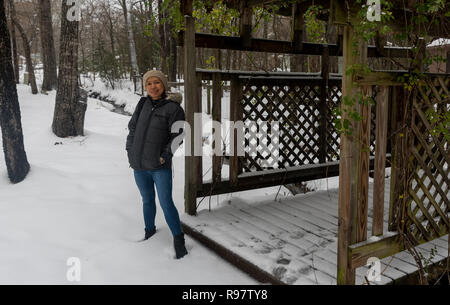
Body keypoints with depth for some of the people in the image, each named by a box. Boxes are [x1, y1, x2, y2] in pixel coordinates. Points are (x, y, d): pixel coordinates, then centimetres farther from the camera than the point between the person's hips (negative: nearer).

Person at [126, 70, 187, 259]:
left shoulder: (173, 108, -8)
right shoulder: (143, 104, 8)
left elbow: (176, 135, -10)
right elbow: (132, 127, 15)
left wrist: (165, 156, -16)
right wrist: (130, 149, 7)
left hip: (160, 167, -5)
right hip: (139, 166, 5)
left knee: (166, 203, -5)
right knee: (147, 200, 18)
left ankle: (178, 239, 9)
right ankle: (149, 230, 37)